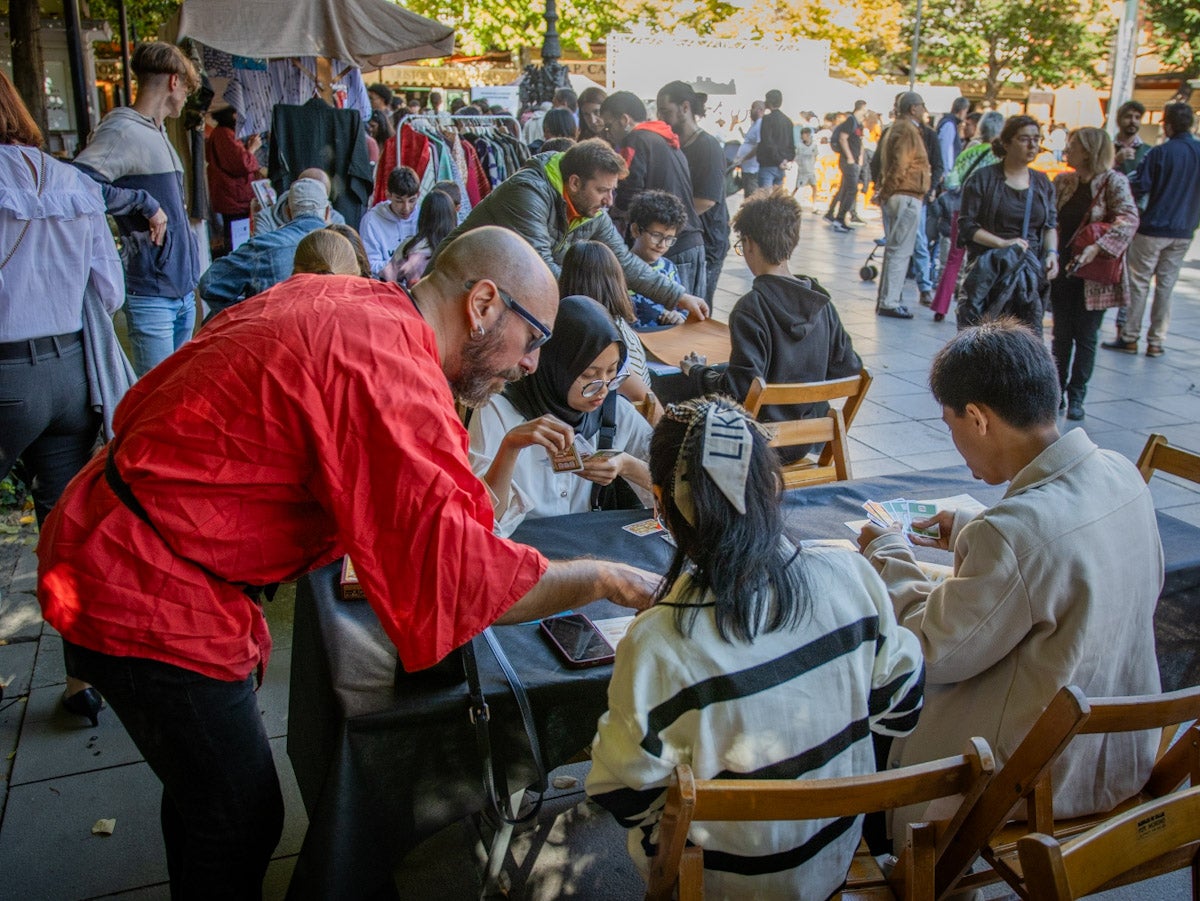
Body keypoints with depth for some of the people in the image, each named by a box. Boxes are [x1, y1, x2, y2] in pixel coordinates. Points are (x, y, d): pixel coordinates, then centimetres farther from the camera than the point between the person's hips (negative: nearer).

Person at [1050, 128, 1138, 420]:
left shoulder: (1113, 181, -9)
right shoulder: (1062, 181, 5)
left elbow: (1129, 219, -21)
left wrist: (1096, 247, -33)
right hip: (1062, 271, 4)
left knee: (1086, 337, 4)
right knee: (1061, 335, 10)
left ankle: (1076, 396, 12)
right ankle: (1057, 389, 21)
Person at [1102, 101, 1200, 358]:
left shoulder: (1160, 153, -13)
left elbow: (1139, 187, -13)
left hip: (1153, 228, -5)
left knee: (1139, 283, 3)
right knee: (1166, 285, 8)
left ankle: (1130, 338, 6)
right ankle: (1156, 341, 10)